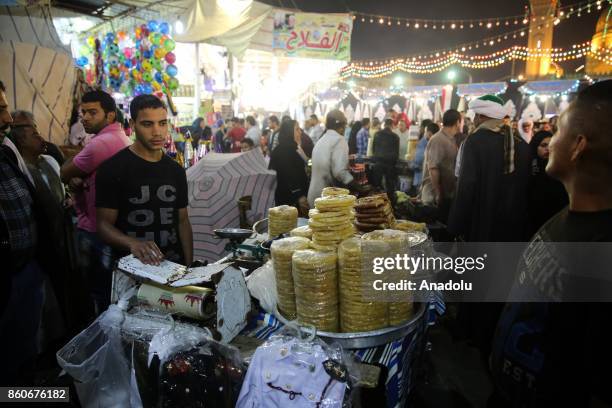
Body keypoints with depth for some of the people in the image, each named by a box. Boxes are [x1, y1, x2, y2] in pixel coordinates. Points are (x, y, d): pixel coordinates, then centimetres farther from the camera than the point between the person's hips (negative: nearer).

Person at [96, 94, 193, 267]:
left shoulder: (176, 170, 8)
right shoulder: (112, 168, -7)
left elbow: (182, 221, 9)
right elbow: (104, 224, -9)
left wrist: (189, 266, 1)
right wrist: (133, 243, -28)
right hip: (131, 265, -3)